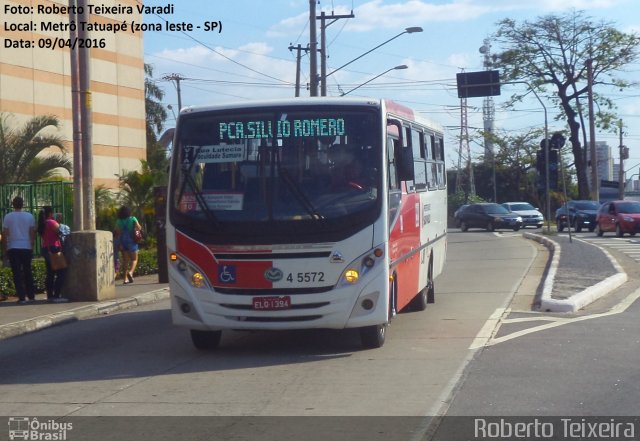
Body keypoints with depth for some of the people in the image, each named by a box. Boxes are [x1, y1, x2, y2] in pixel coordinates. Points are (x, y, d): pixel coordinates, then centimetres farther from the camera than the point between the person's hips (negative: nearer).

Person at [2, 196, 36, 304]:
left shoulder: (8, 217, -2)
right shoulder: (29, 216, 1)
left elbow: (4, 234, -2)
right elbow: (32, 233, 2)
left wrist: (5, 248, 6)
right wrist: (32, 246, 10)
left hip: (13, 248, -2)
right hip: (27, 247, 2)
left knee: (17, 273, -1)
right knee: (28, 271, 13)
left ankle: (22, 297, -7)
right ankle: (31, 296, 16)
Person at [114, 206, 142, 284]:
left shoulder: (118, 221, 0)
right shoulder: (132, 219, -5)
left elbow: (117, 233, -6)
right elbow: (139, 228, -12)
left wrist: (119, 243, -6)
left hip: (123, 242, 2)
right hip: (131, 241, -2)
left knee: (125, 260, 9)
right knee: (134, 259, 7)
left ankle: (126, 278, 6)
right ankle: (131, 272, -21)